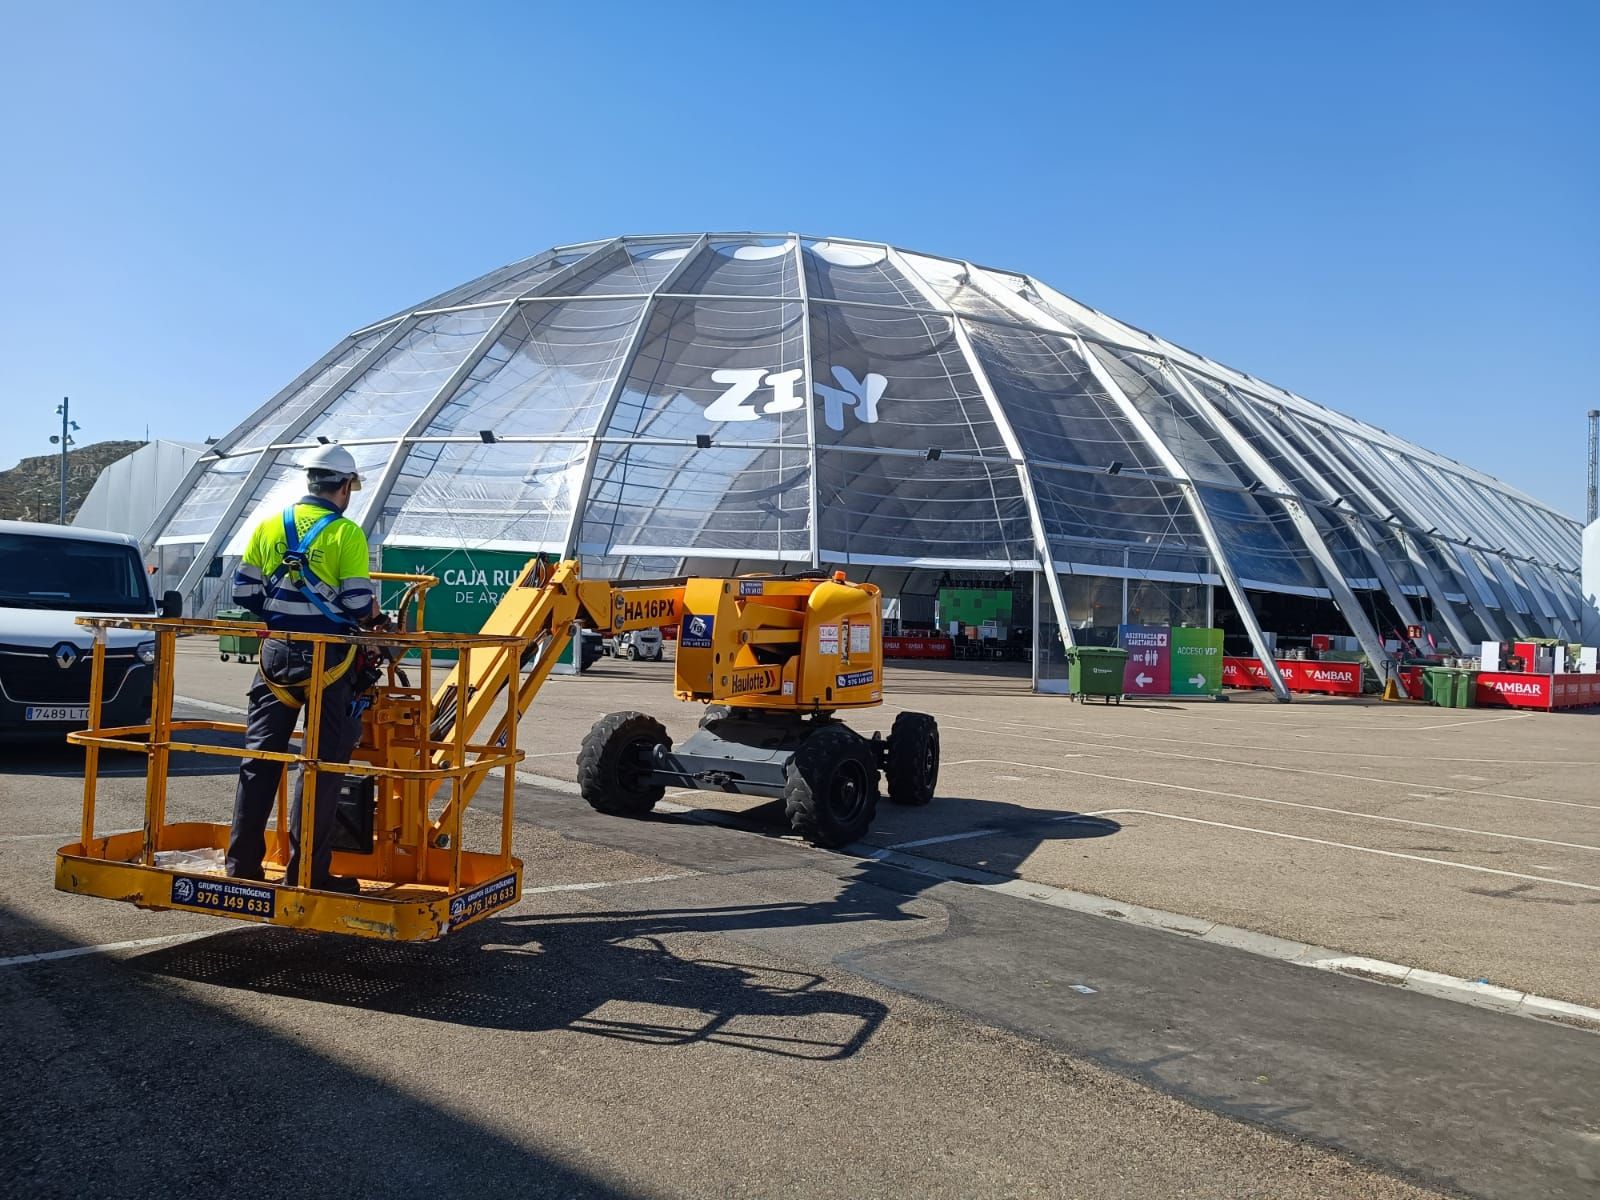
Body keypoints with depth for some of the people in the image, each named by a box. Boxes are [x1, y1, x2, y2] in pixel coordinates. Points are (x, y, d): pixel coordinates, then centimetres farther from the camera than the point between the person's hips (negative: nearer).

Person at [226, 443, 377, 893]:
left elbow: (243, 592, 7)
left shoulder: (270, 526, 7)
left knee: (260, 757, 12)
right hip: (329, 656, -4)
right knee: (323, 763, 2)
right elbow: (358, 605, -11)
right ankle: (307, 870, 5)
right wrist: (373, 611, 11)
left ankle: (242, 864, 17)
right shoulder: (346, 533, -7)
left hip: (276, 653, 5)